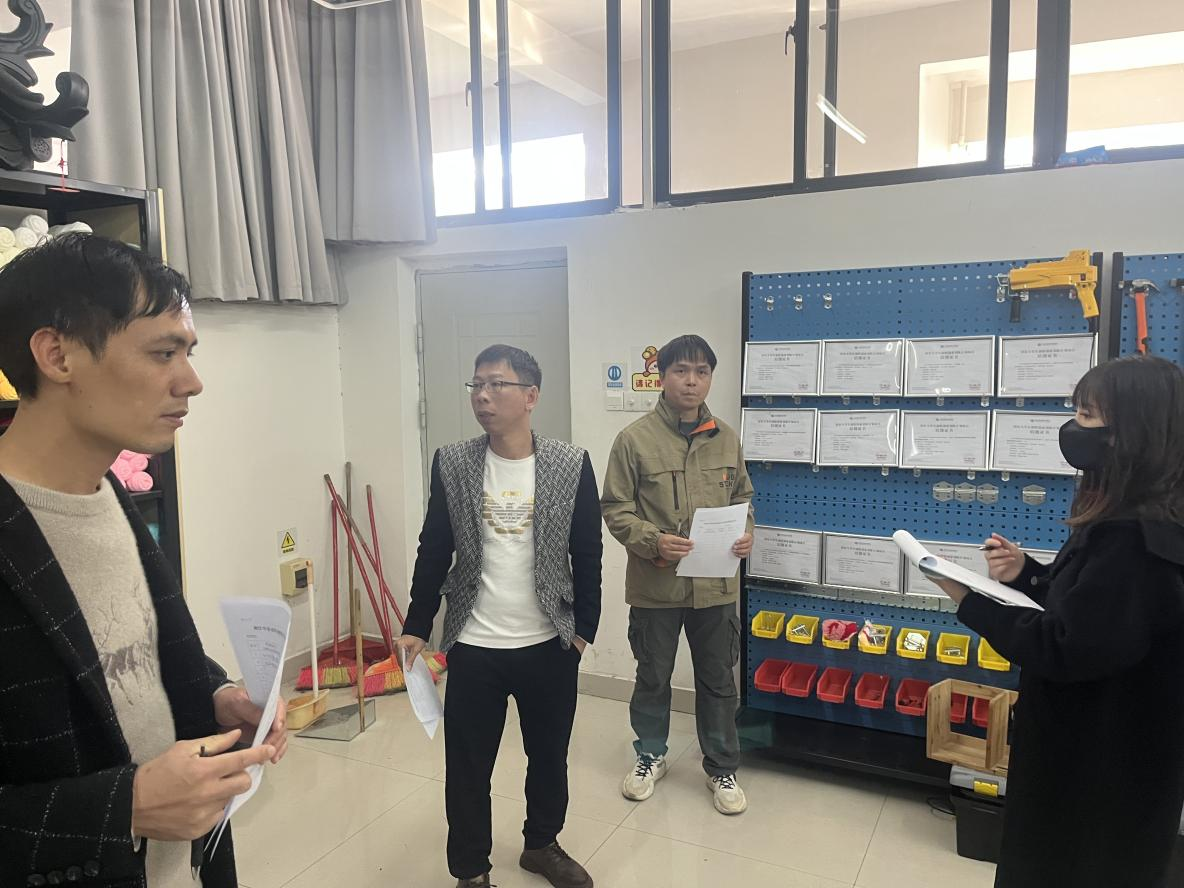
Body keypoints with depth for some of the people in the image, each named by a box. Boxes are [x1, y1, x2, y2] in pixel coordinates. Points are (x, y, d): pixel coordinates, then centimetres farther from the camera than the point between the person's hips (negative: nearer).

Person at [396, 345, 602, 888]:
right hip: (473, 648, 0)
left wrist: (584, 628, 1)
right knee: (467, 766, 11)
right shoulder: (451, 464, -4)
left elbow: (587, 555, 0)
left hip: (550, 646, 0)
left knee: (549, 756, 18)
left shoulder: (572, 465, -7)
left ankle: (542, 844, 44)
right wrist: (416, 628, 3)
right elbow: (433, 551, 3)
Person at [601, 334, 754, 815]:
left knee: (718, 680, 15)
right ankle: (650, 756, 40)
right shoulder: (635, 439, -10)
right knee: (653, 677, 17)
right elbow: (615, 508, -7)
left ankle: (721, 768, 35)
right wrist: (654, 541, -22)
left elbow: (742, 496, 14)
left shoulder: (726, 439, 2)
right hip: (656, 584, -2)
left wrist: (746, 533, -5)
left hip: (716, 583, 3)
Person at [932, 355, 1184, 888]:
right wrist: (1024, 575, -3)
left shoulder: (1130, 540, -29)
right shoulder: (1134, 524, 4)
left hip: (1103, 761, -10)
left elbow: (1065, 650, -30)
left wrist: (970, 601, -22)